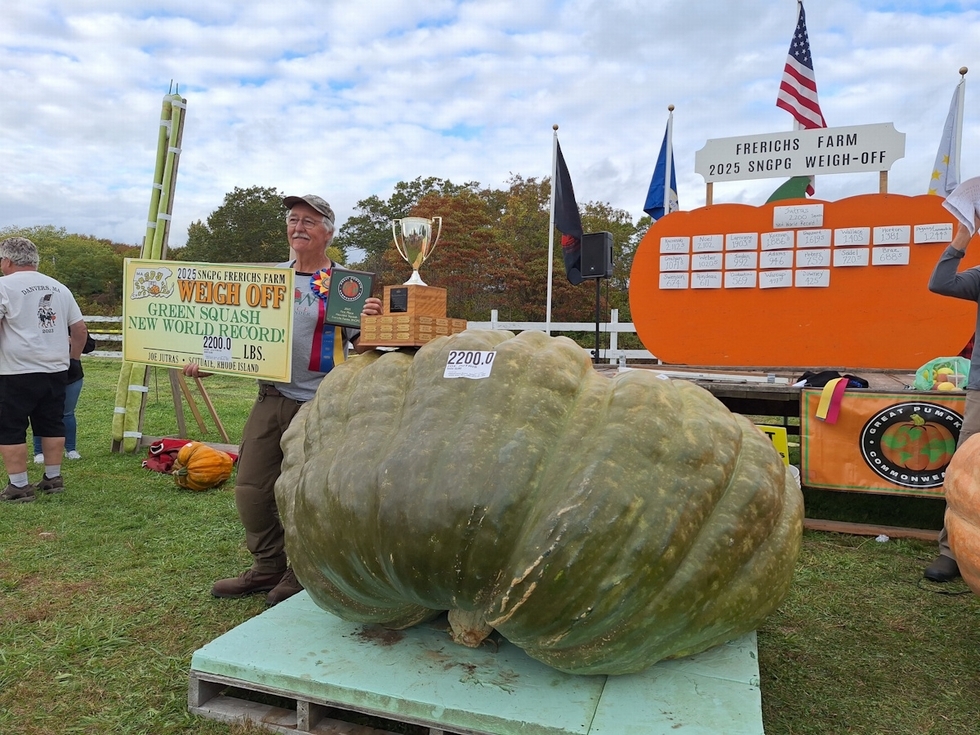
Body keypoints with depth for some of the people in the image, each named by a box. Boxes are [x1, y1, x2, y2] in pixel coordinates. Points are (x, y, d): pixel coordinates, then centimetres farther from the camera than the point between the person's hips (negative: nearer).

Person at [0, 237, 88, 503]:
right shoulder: (59, 287, 12)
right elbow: (80, 329, 14)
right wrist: (73, 355, 26)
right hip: (56, 371, 6)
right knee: (52, 425, 14)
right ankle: (53, 479, 19)